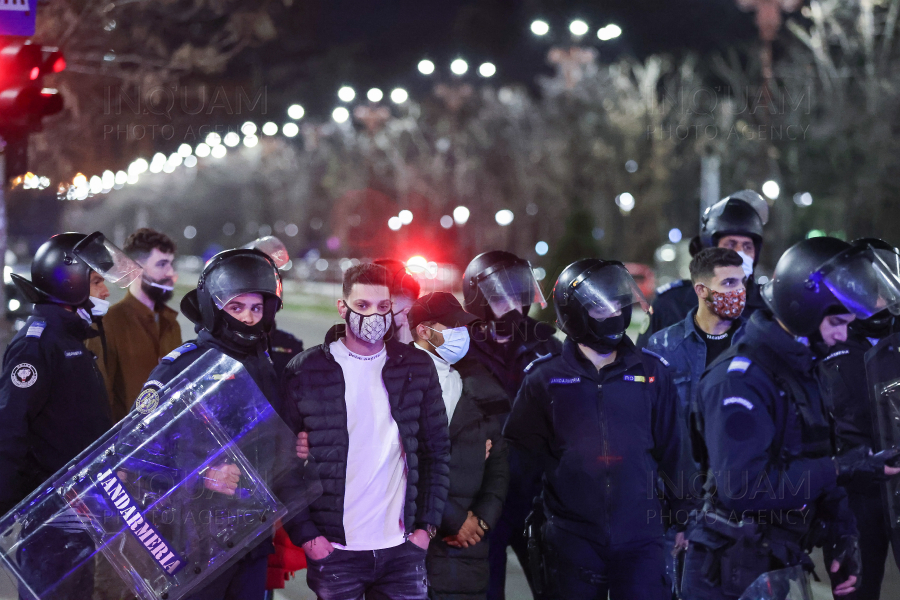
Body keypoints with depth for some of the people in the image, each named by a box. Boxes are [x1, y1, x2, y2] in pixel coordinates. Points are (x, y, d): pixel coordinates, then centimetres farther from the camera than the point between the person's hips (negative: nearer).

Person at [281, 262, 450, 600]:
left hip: (403, 547, 2)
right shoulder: (305, 371, -1)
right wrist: (305, 534, -7)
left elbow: (437, 450, 10)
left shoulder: (417, 367, 6)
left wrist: (427, 525, 3)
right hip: (333, 548, -2)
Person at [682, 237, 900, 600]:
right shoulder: (740, 378, -20)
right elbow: (742, 485, -29)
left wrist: (842, 535, 2)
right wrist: (838, 469, -24)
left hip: (782, 565, 9)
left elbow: (814, 464, 16)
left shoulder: (802, 372, 11)